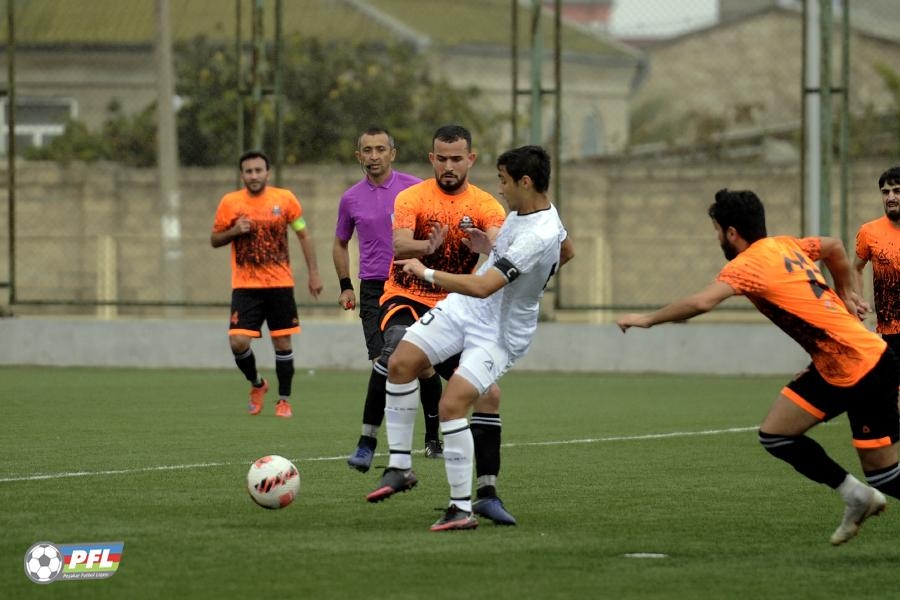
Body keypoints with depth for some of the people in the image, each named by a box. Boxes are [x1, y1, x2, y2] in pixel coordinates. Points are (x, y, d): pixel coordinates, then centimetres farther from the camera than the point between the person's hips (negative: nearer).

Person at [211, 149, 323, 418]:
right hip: (245, 286, 0)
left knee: (282, 343, 2)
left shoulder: (285, 199, -1)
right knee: (238, 342, -12)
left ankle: (284, 400, 18)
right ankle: (257, 384, 16)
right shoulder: (230, 202, -1)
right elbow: (214, 240, 8)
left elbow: (304, 235, 8)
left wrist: (313, 273, 4)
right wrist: (234, 231, -13)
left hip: (280, 285, 0)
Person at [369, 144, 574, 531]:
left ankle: (462, 508, -11)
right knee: (400, 363, -5)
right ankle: (400, 466, 4)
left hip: (500, 334, -9)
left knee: (451, 404, -21)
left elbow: (482, 287, -34)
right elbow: (566, 252, 22)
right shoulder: (524, 210, 0)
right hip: (464, 308, 9)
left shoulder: (538, 237, -30)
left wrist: (426, 273, -21)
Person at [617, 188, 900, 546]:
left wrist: (648, 319, -17)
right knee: (774, 435, 5)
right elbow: (834, 247, 27)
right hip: (830, 368, 9)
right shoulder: (784, 245, 9)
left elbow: (700, 303, -29)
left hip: (864, 366, -9)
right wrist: (846, 293, 27)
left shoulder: (747, 264, -16)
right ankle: (856, 496, 13)